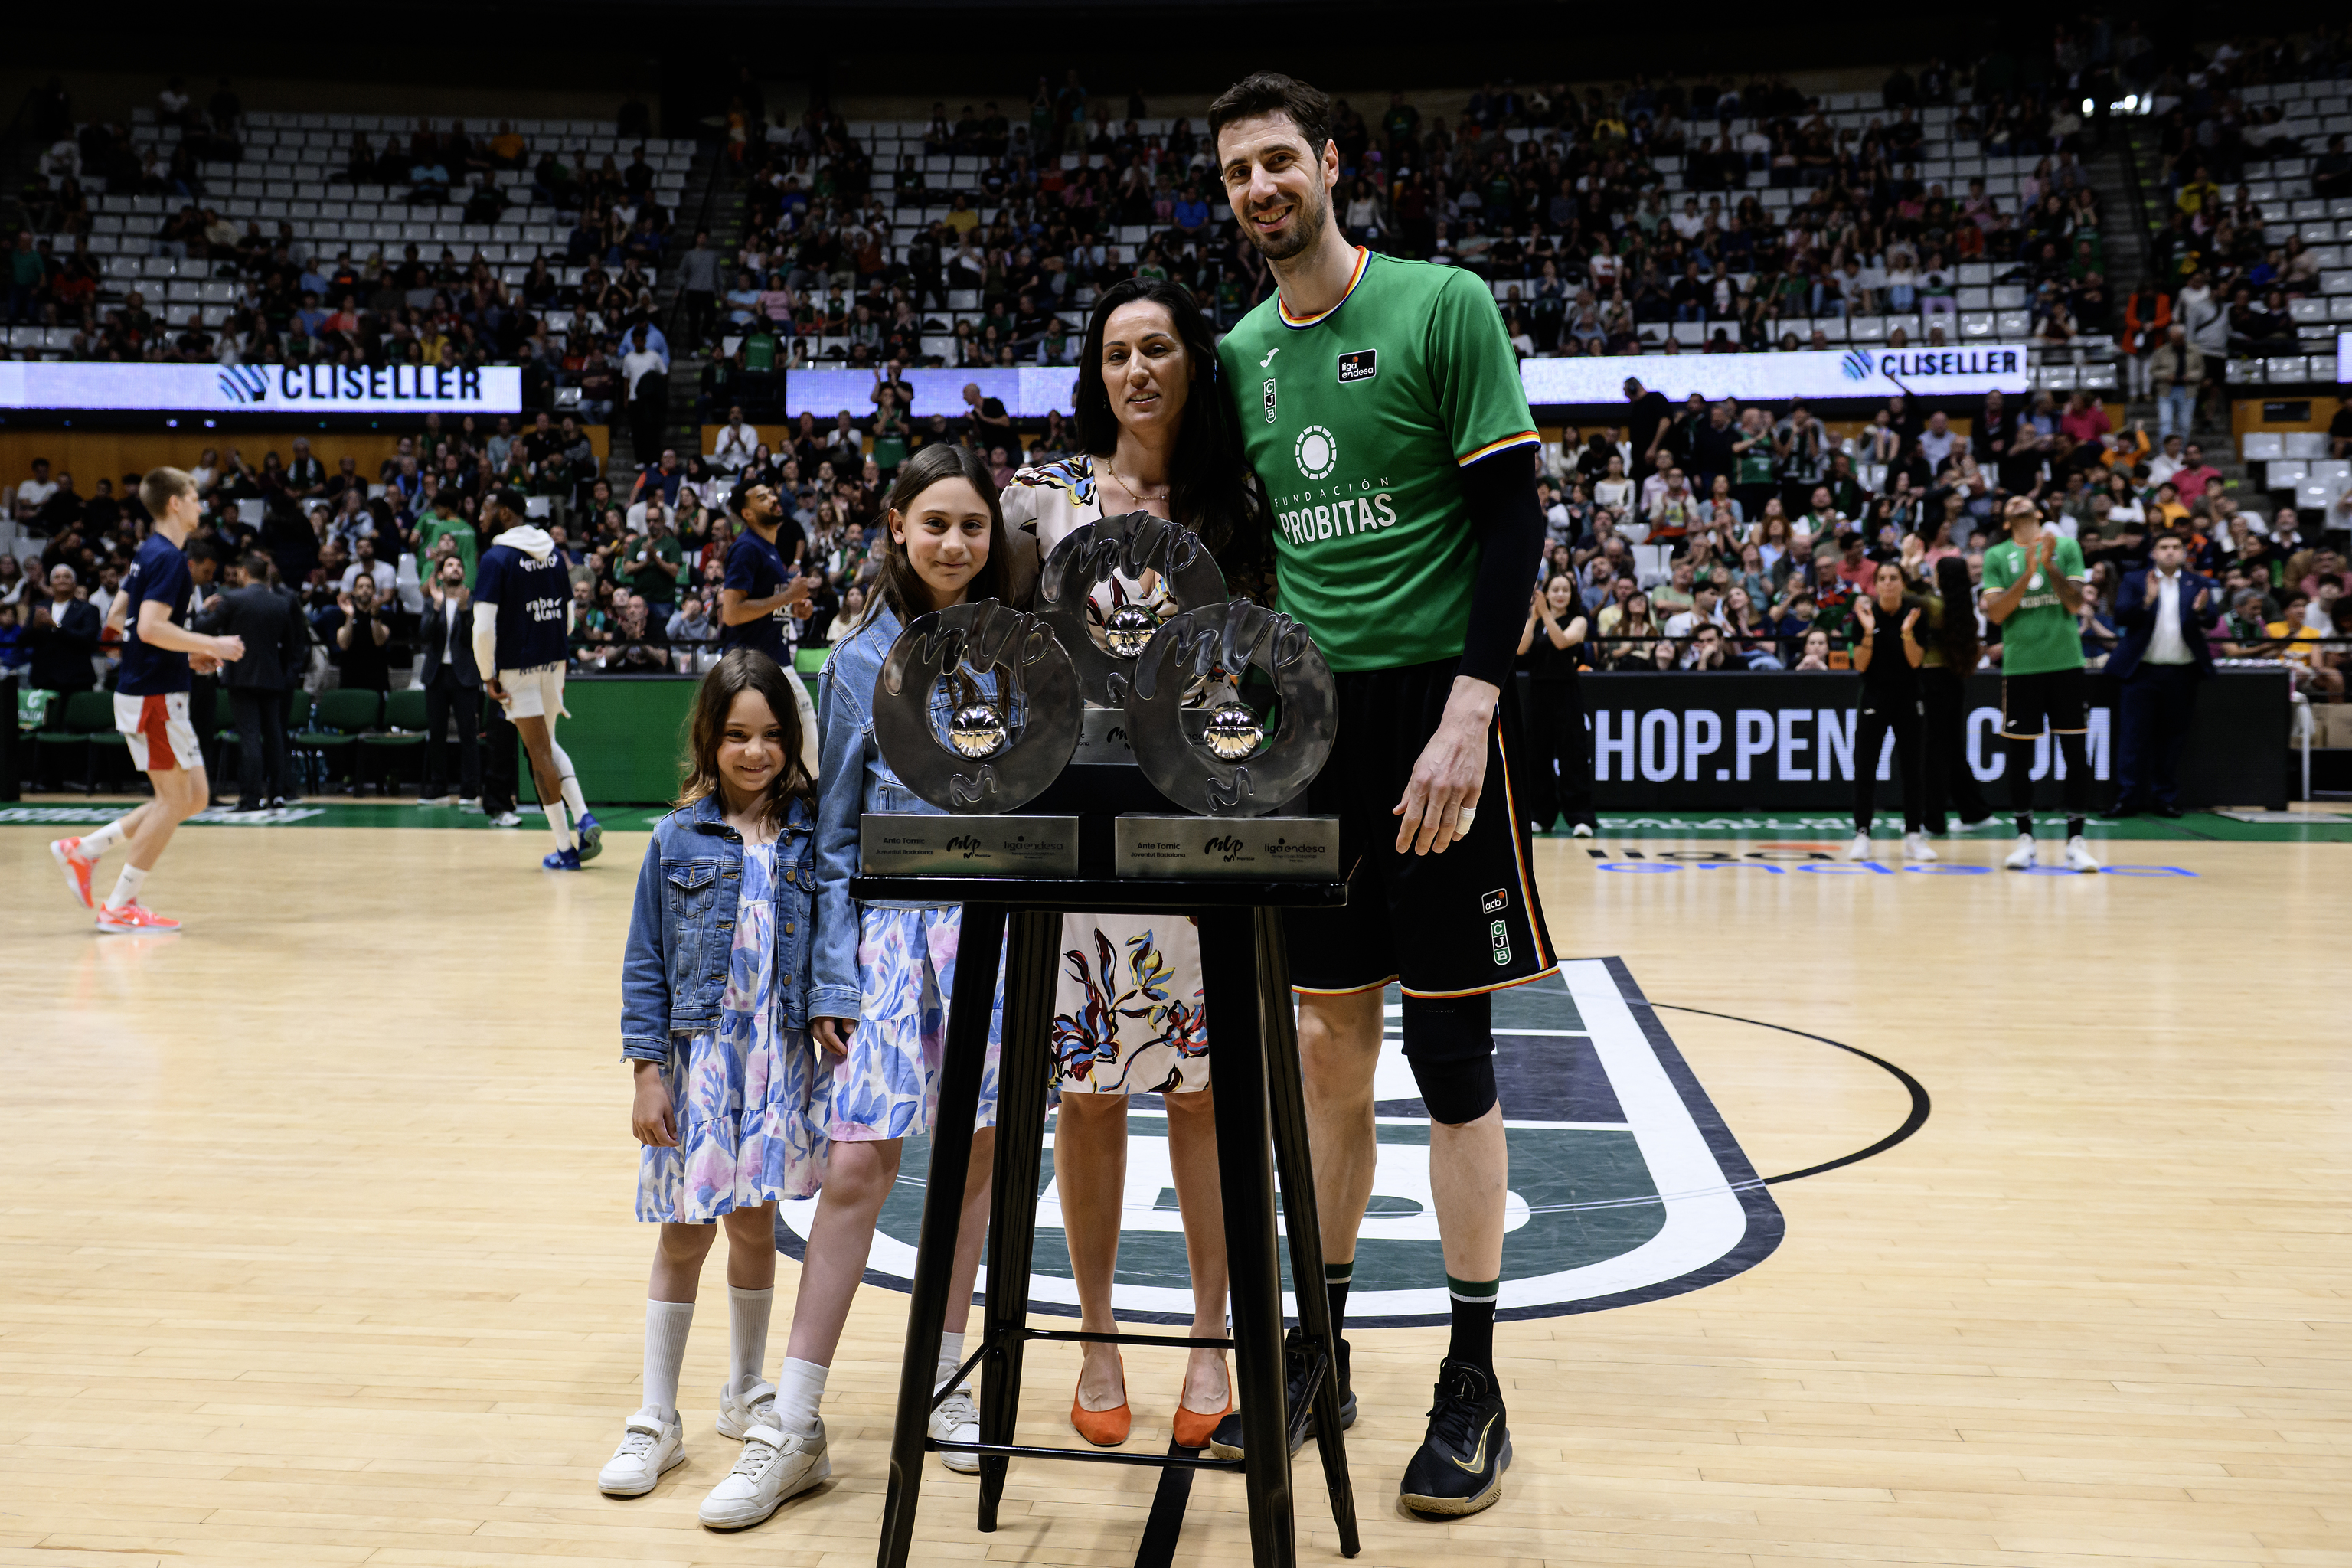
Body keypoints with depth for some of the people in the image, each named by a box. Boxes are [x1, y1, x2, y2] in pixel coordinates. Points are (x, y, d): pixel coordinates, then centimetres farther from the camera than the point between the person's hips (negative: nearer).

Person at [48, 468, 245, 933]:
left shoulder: (148, 553, 15)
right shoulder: (168, 558, -15)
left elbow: (117, 615, 22)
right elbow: (151, 627, -25)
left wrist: (186, 655, 19)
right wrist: (212, 646, -18)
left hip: (149, 689, 10)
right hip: (155, 695, -10)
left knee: (195, 796, 12)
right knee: (175, 799, -3)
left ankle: (82, 850, 15)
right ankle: (120, 907, 3)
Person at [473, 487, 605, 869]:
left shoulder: (495, 558, -12)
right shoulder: (552, 552, 9)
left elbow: (484, 626, -18)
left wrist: (488, 676, -9)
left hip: (517, 666, -6)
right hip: (554, 662, 6)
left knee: (540, 754, 0)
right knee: (548, 744, 21)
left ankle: (565, 848, 2)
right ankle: (584, 818, 3)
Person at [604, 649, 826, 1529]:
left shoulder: (812, 833, 0)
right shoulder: (678, 840, -1)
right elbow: (645, 966, 0)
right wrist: (647, 1074, -5)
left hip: (783, 1060, 1)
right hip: (697, 1059, -1)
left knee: (753, 1224, 10)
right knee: (684, 1233, 6)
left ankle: (746, 1394, 31)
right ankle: (656, 1419, 19)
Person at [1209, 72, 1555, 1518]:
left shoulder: (1445, 307, -4)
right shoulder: (1242, 351, 12)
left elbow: (1516, 518, -9)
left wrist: (1468, 709, -19)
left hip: (1431, 704, -5)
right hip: (1307, 717, 5)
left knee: (1449, 1048, -1)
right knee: (1330, 1046, 10)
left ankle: (1475, 1382, 12)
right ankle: (1320, 1351, 22)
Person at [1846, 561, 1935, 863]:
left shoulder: (1916, 611, -5)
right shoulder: (1864, 612, -6)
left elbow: (1916, 661, -9)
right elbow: (1860, 665, -9)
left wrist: (1907, 632, -25)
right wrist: (1868, 632, -23)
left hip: (1909, 696, 1)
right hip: (1874, 696, -1)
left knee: (1913, 768, 2)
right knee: (1864, 767, -4)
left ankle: (1914, 837, 7)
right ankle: (1861, 835, 1)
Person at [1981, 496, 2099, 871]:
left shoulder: (2066, 546, 8)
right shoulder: (1996, 556, 7)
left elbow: (2075, 603, -2)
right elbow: (1995, 613, -4)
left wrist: (2049, 563, -14)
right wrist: (2028, 573, -15)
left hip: (2066, 663, 0)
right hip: (2020, 667, 0)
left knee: (2075, 751, -1)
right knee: (2019, 754, 3)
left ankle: (2075, 840, 6)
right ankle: (2025, 837, 15)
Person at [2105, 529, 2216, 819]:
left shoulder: (2198, 583, 9)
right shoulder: (2135, 581, 5)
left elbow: (2211, 621, -3)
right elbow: (2120, 616, -8)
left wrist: (2201, 611, -25)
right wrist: (2146, 600, -25)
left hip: (2182, 673, 2)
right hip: (2142, 671, -2)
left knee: (2172, 739, 6)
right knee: (2134, 737, -3)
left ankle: (2165, 799, 13)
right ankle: (2128, 799, -1)